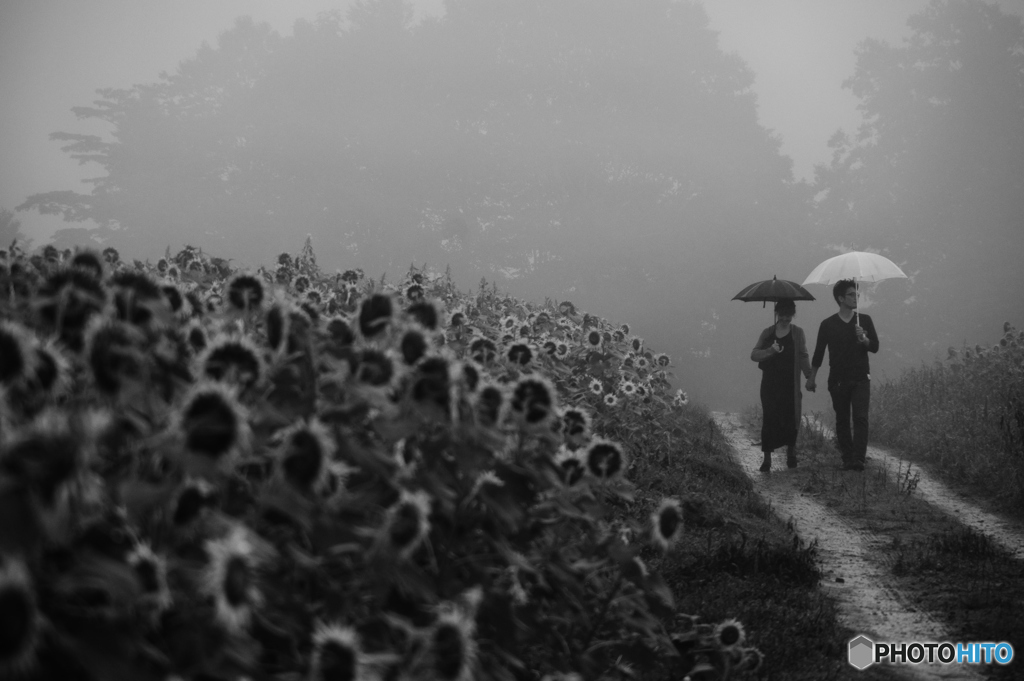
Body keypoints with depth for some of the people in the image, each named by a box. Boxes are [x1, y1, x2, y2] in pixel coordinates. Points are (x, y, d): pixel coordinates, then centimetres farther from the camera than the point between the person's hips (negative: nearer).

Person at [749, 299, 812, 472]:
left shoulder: (797, 333, 6)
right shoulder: (767, 333, 8)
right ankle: (767, 459, 1)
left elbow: (803, 357, 3)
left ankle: (791, 453, 20)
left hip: (790, 384, -1)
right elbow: (754, 354, 1)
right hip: (770, 384, 1)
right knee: (769, 419, -3)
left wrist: (810, 376, -8)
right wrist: (771, 350, -17)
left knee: (790, 418, -1)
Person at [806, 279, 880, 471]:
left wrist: (863, 339, -17)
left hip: (860, 378, 0)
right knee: (842, 420, 4)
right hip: (838, 380, 0)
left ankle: (858, 459, -20)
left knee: (860, 417, -13)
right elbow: (819, 352, 10)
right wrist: (812, 378, 10)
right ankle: (847, 458, 11)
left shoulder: (864, 320, 6)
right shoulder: (828, 324, 4)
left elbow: (875, 347, 4)